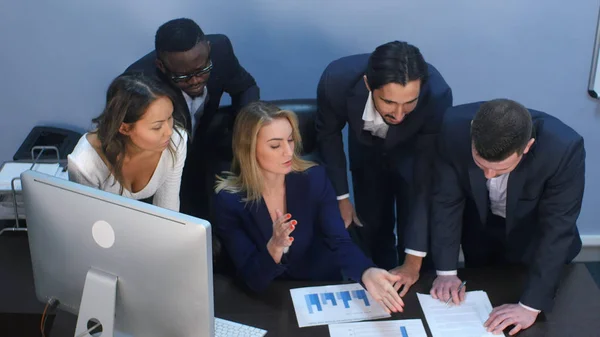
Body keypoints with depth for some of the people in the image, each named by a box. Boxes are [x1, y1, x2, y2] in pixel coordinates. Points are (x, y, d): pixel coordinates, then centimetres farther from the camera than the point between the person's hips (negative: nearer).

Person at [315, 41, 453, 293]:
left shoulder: (437, 94, -41)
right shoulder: (337, 80, -37)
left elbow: (428, 173, -34)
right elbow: (329, 134, -13)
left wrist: (414, 260, -34)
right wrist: (340, 196, -10)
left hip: (414, 154, -1)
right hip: (367, 150, 2)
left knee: (415, 232, -4)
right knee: (371, 230, 9)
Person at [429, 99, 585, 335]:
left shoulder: (565, 149, -38)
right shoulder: (454, 129, -33)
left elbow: (556, 229, -31)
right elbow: (446, 201, -21)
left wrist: (531, 305, -32)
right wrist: (446, 271, -22)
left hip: (533, 238, -1)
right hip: (479, 227, 2)